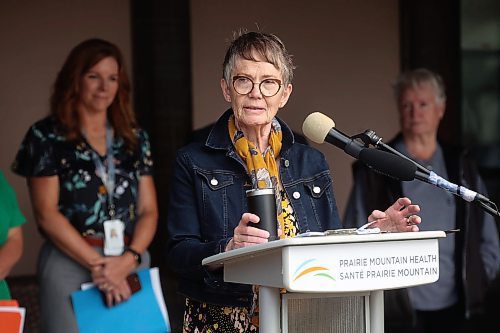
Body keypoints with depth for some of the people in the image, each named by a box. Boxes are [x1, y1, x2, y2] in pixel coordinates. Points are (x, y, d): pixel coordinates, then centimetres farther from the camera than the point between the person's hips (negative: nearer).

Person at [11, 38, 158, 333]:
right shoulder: (47, 136, -2)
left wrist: (130, 258, -10)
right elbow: (46, 213, -7)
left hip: (131, 263, 4)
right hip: (71, 263, -4)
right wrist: (97, 264, -13)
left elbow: (149, 209, 7)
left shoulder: (135, 138, 10)